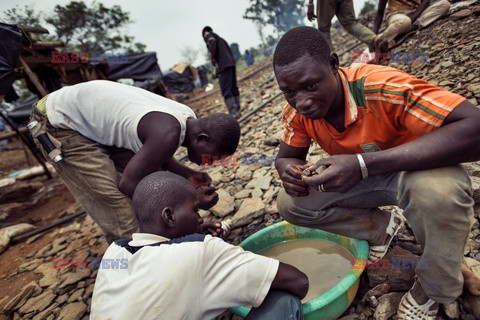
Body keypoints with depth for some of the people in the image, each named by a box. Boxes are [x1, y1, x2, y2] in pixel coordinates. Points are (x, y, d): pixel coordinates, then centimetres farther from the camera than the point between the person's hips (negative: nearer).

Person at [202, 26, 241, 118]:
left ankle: (233, 114, -16)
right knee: (233, 88, 9)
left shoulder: (207, 35, 8)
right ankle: (237, 111, 11)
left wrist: (212, 58, -8)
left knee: (226, 91, -11)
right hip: (231, 63, 9)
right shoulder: (219, 37, 31)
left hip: (223, 65, -8)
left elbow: (212, 41, -15)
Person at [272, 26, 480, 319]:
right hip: (361, 179, 5)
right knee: (289, 203, -11)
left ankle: (432, 290, -5)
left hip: (415, 170, -4)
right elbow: (286, 156, -2)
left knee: (438, 190, -38)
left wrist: (364, 164, -46)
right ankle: (382, 227, 9)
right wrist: (291, 171, -28)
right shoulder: (297, 112, -16)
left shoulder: (382, 88, -34)